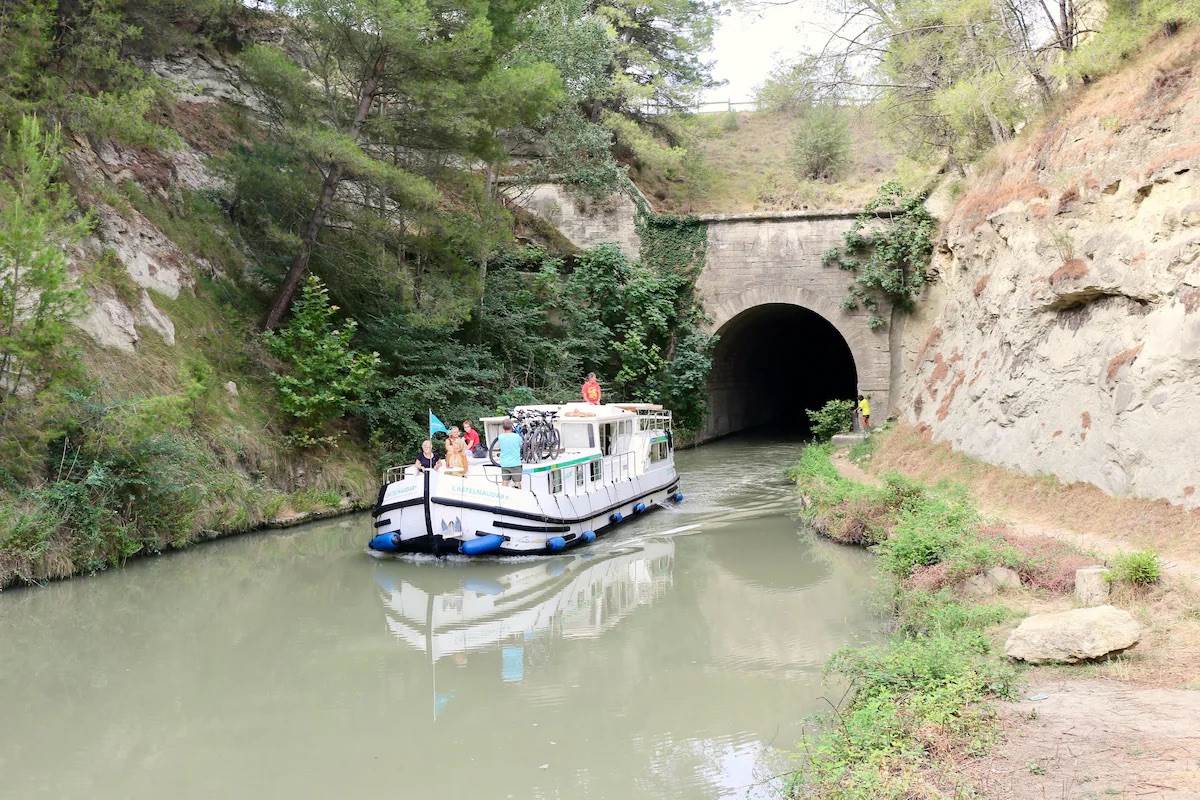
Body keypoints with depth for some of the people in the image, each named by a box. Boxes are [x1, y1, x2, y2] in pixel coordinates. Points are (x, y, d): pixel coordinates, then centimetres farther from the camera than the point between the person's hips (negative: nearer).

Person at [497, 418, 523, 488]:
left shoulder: (500, 437, -5)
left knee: (504, 485, 7)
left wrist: (503, 432, 24)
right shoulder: (517, 436, -10)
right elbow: (521, 445, 8)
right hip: (515, 464, -2)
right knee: (517, 484, 3)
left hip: (504, 464, 3)